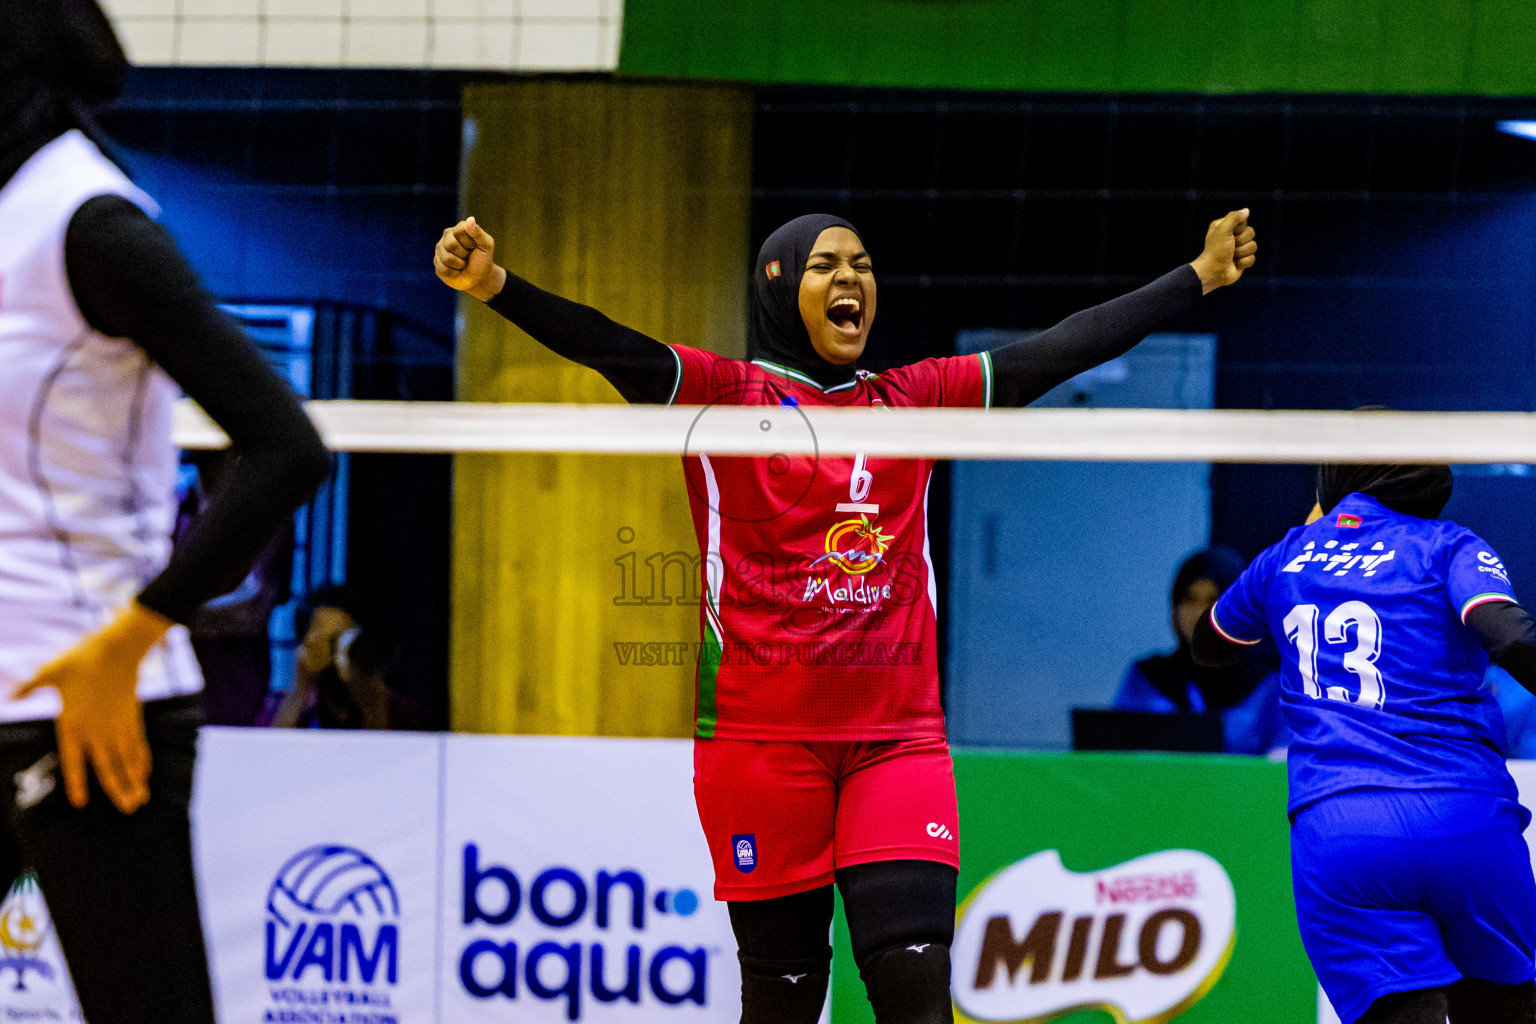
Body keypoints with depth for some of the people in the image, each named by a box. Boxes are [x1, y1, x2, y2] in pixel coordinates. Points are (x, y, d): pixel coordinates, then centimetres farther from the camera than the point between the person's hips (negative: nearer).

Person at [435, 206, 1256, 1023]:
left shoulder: (912, 400, 13)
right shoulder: (725, 395, 2)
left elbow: (1053, 354, 16)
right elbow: (615, 350, -13)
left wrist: (1200, 276, 19)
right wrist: (498, 286, -30)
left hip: (898, 736, 3)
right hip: (759, 735, -3)